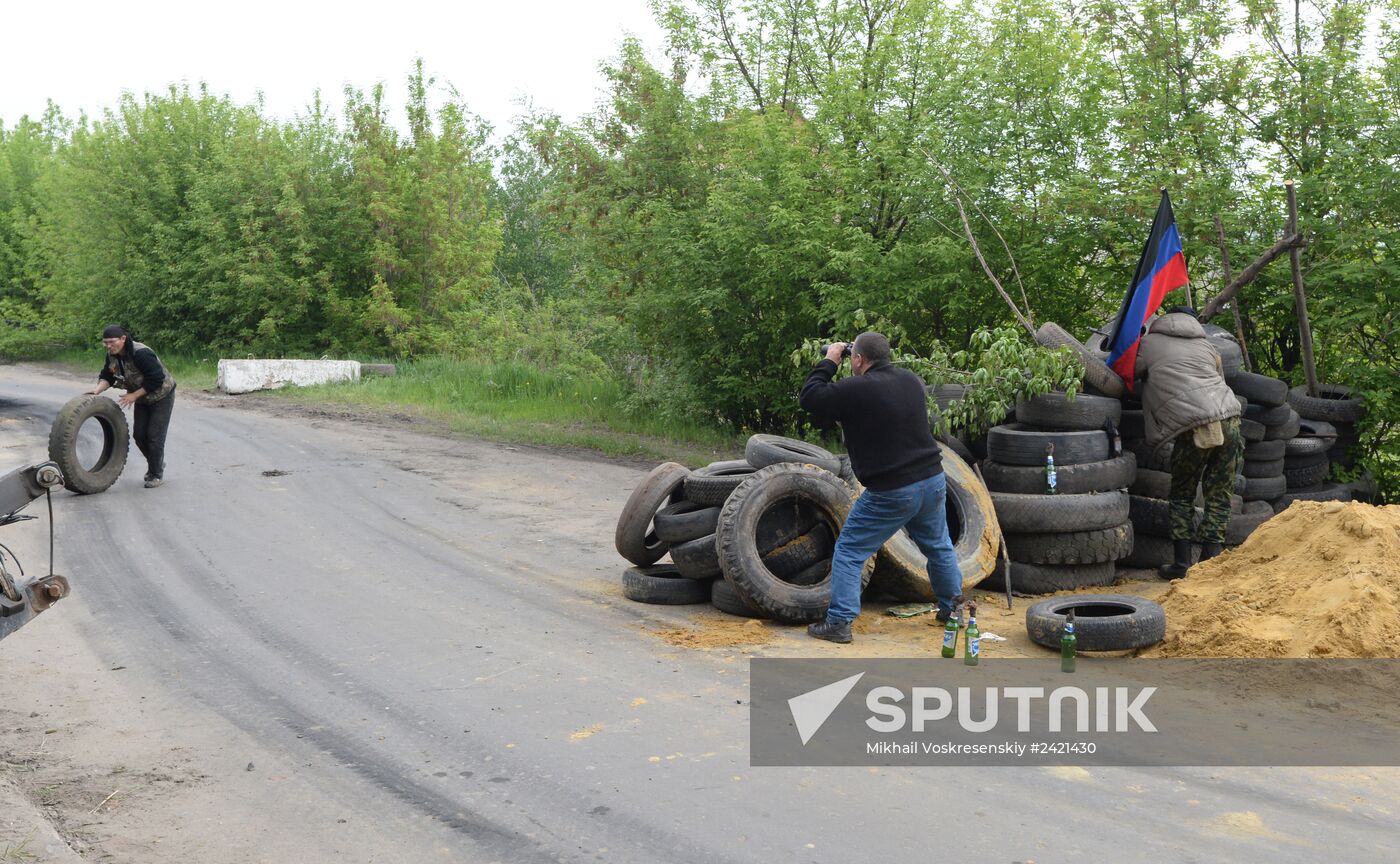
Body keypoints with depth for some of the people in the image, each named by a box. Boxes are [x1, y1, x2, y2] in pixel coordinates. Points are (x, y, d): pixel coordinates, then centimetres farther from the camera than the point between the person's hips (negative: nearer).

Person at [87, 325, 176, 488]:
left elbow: (156, 380, -31)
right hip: (142, 398, 8)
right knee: (139, 434, 6)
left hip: (161, 396, -8)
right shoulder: (112, 355, -8)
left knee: (154, 436, -6)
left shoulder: (141, 354, -32)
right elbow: (107, 376, -3)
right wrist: (97, 389, -23)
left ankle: (157, 474, 8)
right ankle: (156, 463, 29)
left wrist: (134, 395, -28)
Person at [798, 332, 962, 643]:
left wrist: (829, 362, 5)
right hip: (933, 479, 6)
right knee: (939, 547, 25)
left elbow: (810, 396, -7)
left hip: (890, 492, -6)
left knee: (849, 552, 5)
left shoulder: (855, 390, -17)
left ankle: (839, 622, 3)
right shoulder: (910, 379, 5)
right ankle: (952, 608, 39)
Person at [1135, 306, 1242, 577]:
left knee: (1182, 496, 13)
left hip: (1193, 427, -3)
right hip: (1229, 419, 4)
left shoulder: (1150, 343, 13)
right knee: (1218, 498, 10)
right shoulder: (1207, 345, 25)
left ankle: (1181, 564, 10)